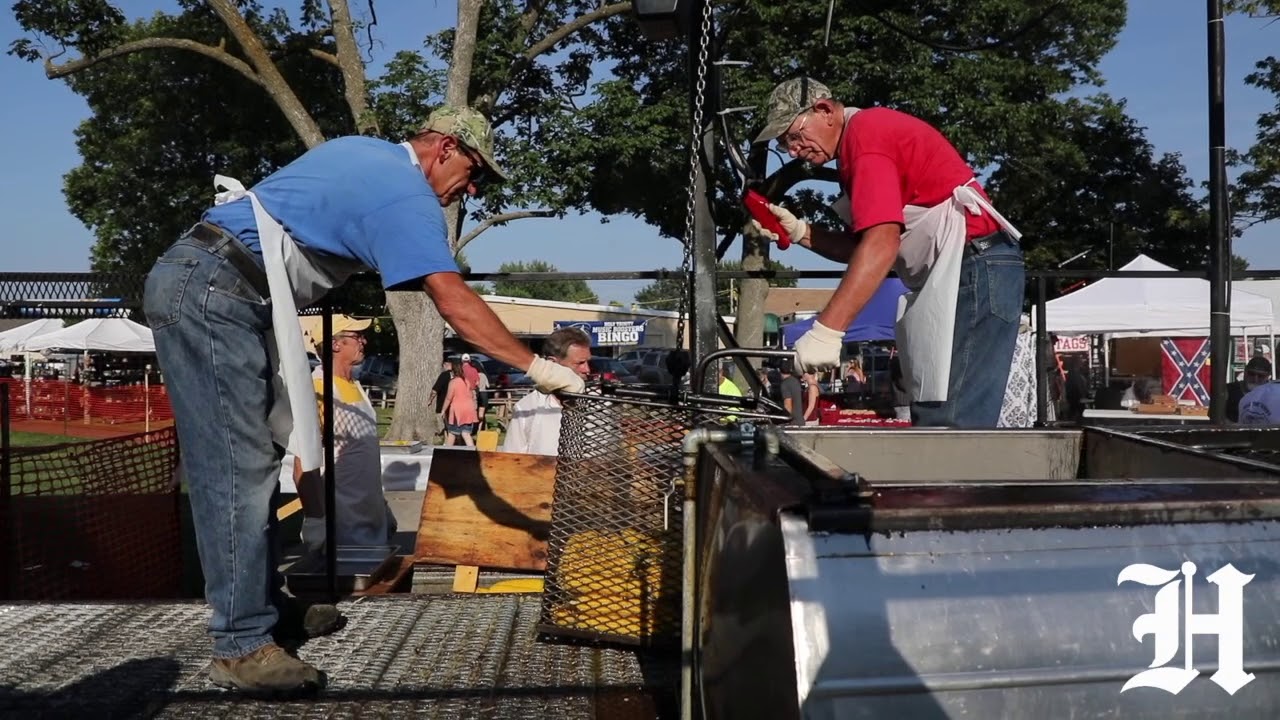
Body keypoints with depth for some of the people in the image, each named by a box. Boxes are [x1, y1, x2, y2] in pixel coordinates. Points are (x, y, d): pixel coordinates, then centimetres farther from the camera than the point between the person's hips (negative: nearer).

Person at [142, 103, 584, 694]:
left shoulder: (363, 154, 19)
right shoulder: (407, 190, -9)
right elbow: (454, 302, -16)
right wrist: (537, 367, -13)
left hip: (206, 290, 10)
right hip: (211, 296, -10)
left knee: (255, 460, 11)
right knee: (240, 470, -11)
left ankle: (266, 606, 19)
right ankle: (241, 647, -7)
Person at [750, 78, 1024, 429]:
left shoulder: (865, 133, -10)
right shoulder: (864, 137, 21)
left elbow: (882, 244, -23)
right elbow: (863, 246, 20)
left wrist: (825, 331, -27)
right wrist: (799, 232, 7)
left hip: (974, 267, -11)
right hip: (955, 273, 11)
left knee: (949, 429, -14)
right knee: (935, 421, 9)